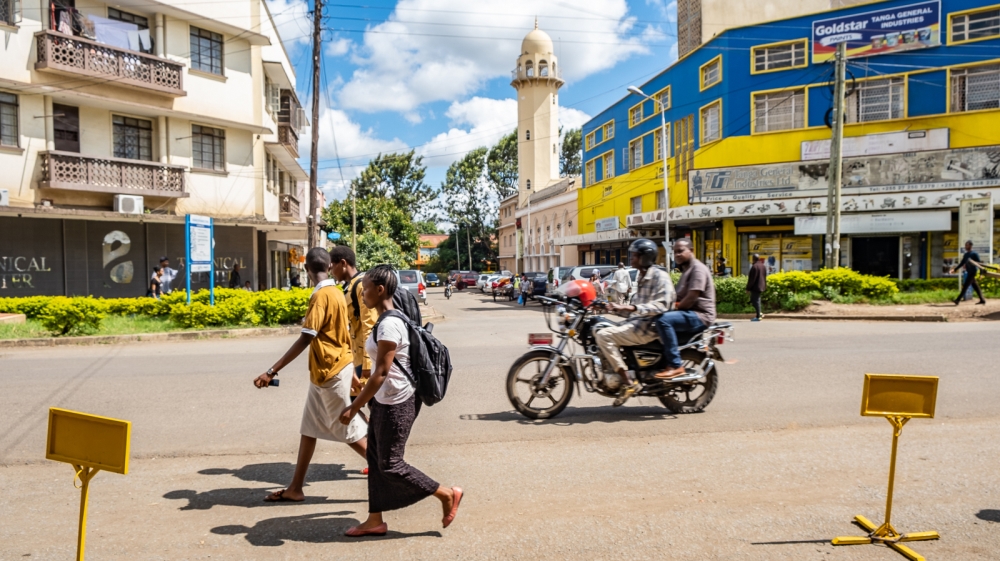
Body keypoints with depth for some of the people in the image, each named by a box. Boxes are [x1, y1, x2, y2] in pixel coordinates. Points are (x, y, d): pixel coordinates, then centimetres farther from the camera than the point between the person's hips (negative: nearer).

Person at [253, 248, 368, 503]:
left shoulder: (321, 296, -20)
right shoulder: (335, 292, 7)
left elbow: (304, 340, -25)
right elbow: (343, 333, 15)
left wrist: (271, 372, -25)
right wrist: (352, 372, 24)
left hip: (331, 372, -9)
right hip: (326, 371, 9)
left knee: (348, 429, 1)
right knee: (309, 427, 13)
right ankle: (295, 488, 22)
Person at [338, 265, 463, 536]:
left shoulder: (389, 324, -22)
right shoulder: (386, 320, 8)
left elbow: (381, 372, -24)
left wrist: (354, 407, -21)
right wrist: (367, 398, 23)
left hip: (395, 403, -10)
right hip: (385, 401, 10)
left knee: (390, 464, 1)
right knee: (375, 460, 14)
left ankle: (448, 495, 12)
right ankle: (375, 521, 26)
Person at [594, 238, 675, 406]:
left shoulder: (660, 276, -8)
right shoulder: (641, 278, 22)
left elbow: (661, 306, -21)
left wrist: (632, 308, -29)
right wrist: (617, 308, 6)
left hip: (649, 326, -10)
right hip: (637, 322, 10)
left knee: (603, 335, -24)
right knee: (599, 333, 7)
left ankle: (628, 383, -21)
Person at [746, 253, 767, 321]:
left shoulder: (754, 266, -18)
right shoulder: (764, 266, 11)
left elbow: (751, 279, -19)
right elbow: (765, 278, 18)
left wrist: (748, 288, -14)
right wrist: (764, 287, 24)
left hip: (755, 287, -9)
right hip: (761, 287, 9)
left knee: (755, 301, -3)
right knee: (753, 301, 18)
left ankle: (758, 316, 0)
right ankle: (759, 314, 13)